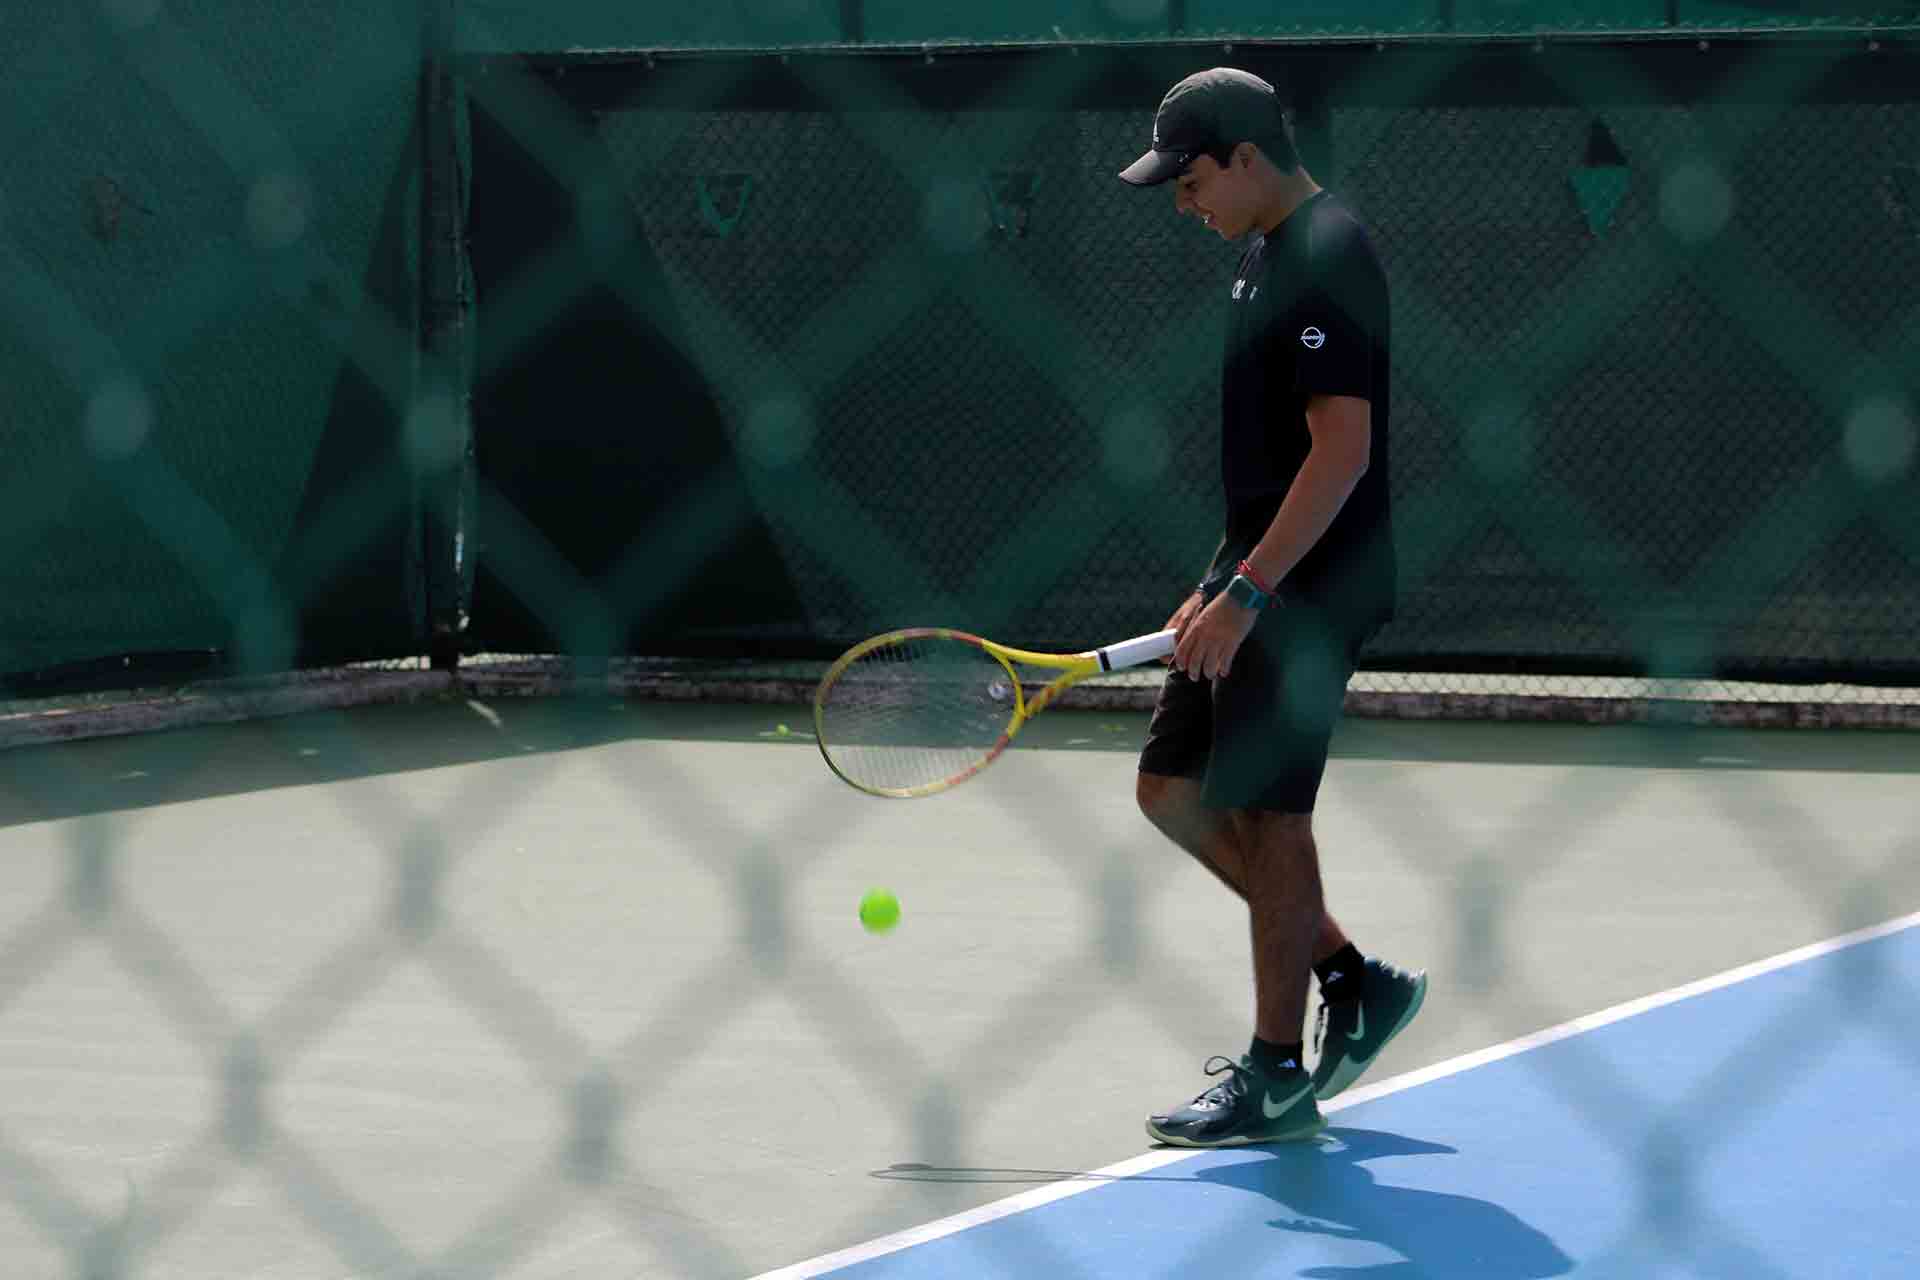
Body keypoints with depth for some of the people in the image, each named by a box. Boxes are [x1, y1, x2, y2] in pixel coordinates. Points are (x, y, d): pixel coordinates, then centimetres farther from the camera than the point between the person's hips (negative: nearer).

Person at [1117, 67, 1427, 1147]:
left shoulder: (1327, 260, -17)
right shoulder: (1271, 255, 15)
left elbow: (1342, 451, -24)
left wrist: (1247, 595, -25)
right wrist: (1221, 585, 21)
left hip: (1310, 592, -10)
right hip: (1261, 583, 10)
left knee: (1266, 815, -4)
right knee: (1174, 791, 12)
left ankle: (1277, 1078, 5)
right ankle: (1355, 984, 20)